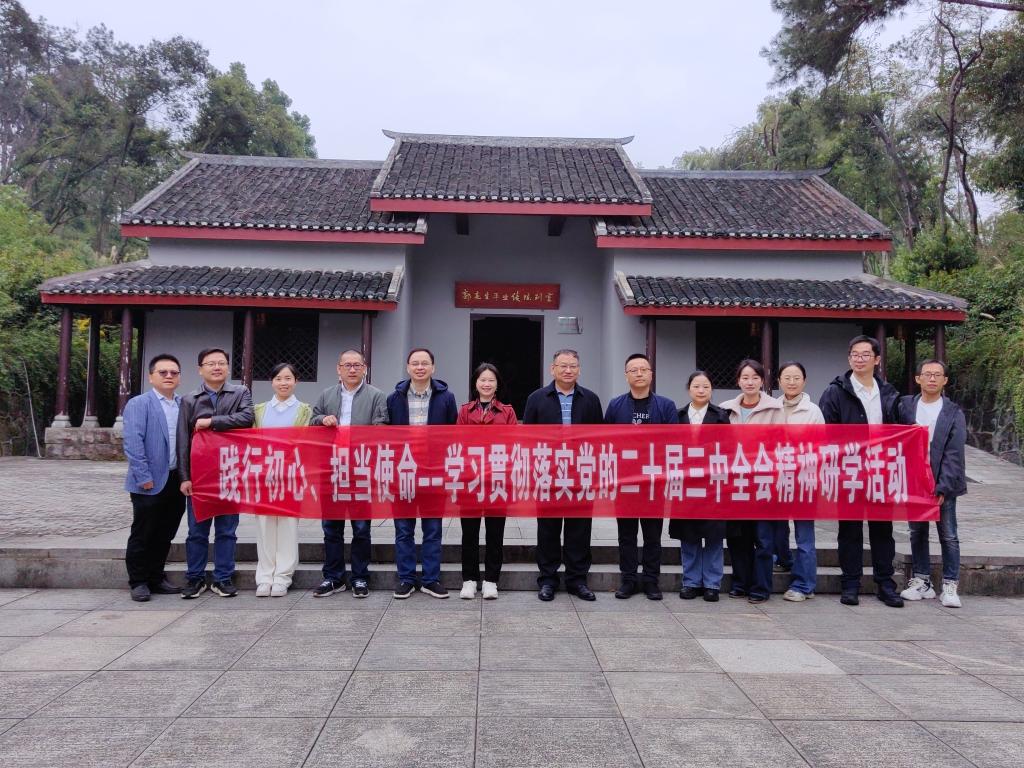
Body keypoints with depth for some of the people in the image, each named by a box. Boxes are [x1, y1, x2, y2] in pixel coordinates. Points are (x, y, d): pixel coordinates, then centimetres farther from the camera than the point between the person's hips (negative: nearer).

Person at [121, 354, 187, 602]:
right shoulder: (138, 404, -4)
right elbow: (133, 443, -11)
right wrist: (144, 478, -16)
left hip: (177, 481, 5)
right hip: (150, 483, -5)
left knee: (165, 535, 13)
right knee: (142, 535, 6)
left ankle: (156, 578, 26)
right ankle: (138, 582, 18)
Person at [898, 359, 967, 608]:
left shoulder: (953, 413, -3)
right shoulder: (905, 407, 2)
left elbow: (953, 455, -8)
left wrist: (942, 488, -14)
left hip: (943, 485, -2)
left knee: (948, 536, 5)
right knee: (917, 533, 11)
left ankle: (950, 586, 15)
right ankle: (922, 582, 22)